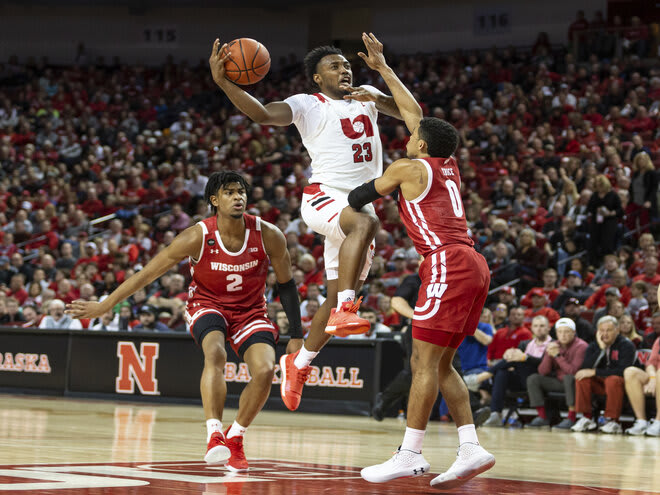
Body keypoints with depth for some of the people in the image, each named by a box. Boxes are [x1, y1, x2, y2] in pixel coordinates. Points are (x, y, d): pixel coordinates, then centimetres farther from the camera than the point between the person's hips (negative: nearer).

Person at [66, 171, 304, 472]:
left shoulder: (268, 236, -16)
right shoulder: (198, 237, -21)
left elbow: (286, 284, -1)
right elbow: (148, 273, -13)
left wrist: (296, 335, -1)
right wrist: (105, 305, -13)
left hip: (250, 311, 2)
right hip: (208, 306, -2)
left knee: (265, 369, -22)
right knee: (215, 353, -34)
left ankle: (234, 438, -1)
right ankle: (214, 436, -40)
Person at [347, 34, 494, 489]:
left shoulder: (408, 168, 0)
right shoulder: (449, 166, 20)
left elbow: (361, 197, 13)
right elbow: (415, 113, 31)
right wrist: (383, 68, 39)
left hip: (447, 264, -8)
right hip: (473, 266, 8)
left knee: (425, 362, -8)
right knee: (439, 365, 11)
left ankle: (410, 455, -10)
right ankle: (471, 448, 4)